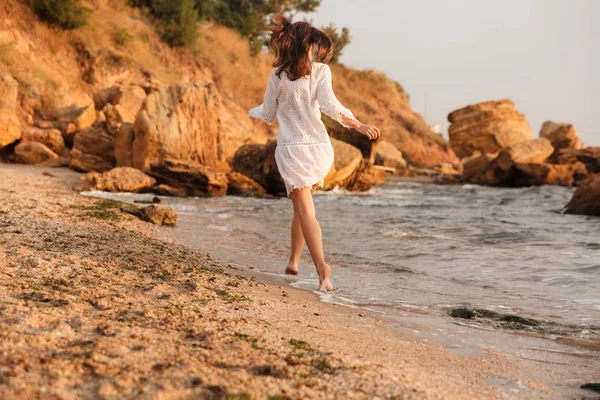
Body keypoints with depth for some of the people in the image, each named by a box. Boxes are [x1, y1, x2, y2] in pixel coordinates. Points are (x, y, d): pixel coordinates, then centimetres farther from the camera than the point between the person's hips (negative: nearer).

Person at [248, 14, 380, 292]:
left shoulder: (277, 75, 2)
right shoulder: (320, 71, -1)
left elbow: (268, 115, 12)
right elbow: (329, 105, -15)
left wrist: (252, 112, 33)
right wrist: (360, 125, -14)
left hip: (290, 149, -1)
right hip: (318, 147, 1)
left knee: (305, 210, -7)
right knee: (303, 206, 20)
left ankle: (321, 264, -26)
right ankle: (294, 261, 23)